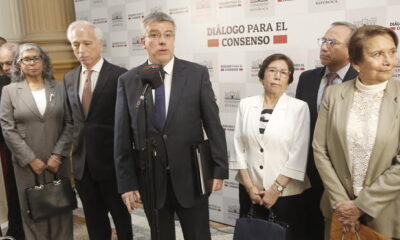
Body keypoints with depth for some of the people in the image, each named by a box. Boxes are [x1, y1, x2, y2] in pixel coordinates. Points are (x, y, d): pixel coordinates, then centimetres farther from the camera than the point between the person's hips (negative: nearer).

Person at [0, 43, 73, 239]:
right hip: (27, 164, -1)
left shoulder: (59, 88, 6)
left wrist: (57, 155, -8)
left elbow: (69, 124, 2)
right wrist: (31, 159, -9)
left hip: (58, 161, 1)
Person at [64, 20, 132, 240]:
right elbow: (71, 118, 14)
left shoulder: (120, 76, -9)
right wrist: (75, 145, 7)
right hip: (82, 162, 5)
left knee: (121, 218, 11)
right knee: (94, 222, 17)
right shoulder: (69, 78, 8)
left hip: (112, 161, -5)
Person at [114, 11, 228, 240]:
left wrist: (219, 169, -5)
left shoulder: (197, 74, -4)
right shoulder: (127, 81, 0)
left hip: (190, 176, -1)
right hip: (150, 178, 1)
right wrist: (126, 182, -2)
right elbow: (123, 136, 0)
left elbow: (213, 124, -2)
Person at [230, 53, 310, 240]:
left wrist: (277, 188, -11)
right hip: (250, 189, 3)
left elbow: (299, 154, -9)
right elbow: (238, 147, 1)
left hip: (287, 192, -2)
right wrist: (248, 185, -4)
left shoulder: (299, 108, -6)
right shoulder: (246, 105, 2)